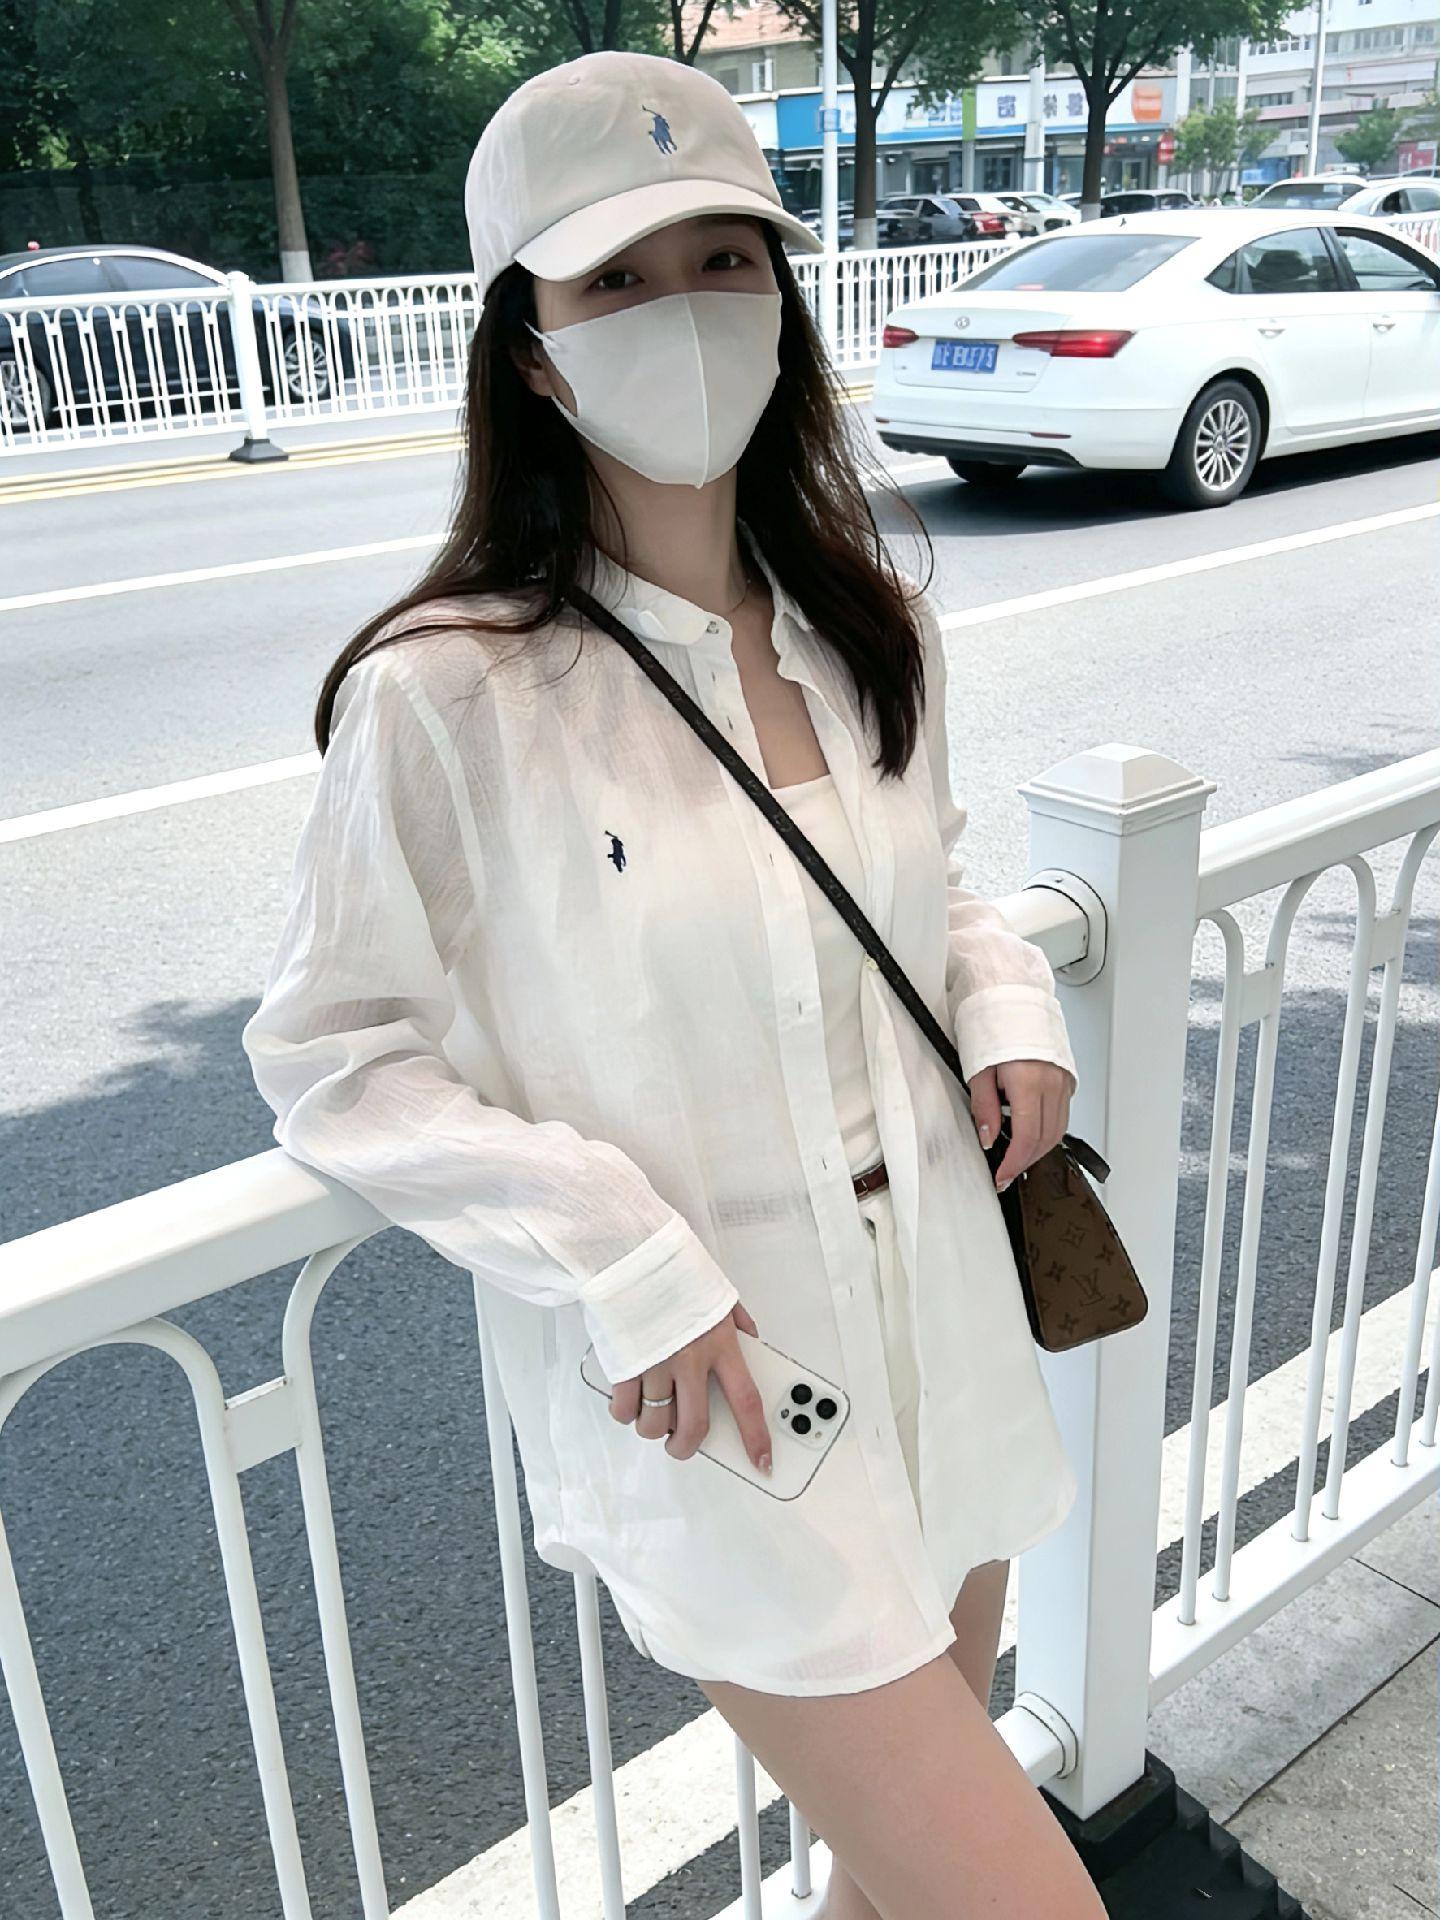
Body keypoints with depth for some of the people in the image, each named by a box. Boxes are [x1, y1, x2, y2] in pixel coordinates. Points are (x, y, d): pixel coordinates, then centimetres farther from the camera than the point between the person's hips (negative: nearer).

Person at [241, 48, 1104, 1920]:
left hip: (944, 1320, 6)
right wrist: (619, 1259, -20)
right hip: (707, 1388, -6)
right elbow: (332, 1057, -11)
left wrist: (1009, 1005, -3)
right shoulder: (442, 698, -18)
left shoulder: (870, 632, 0)